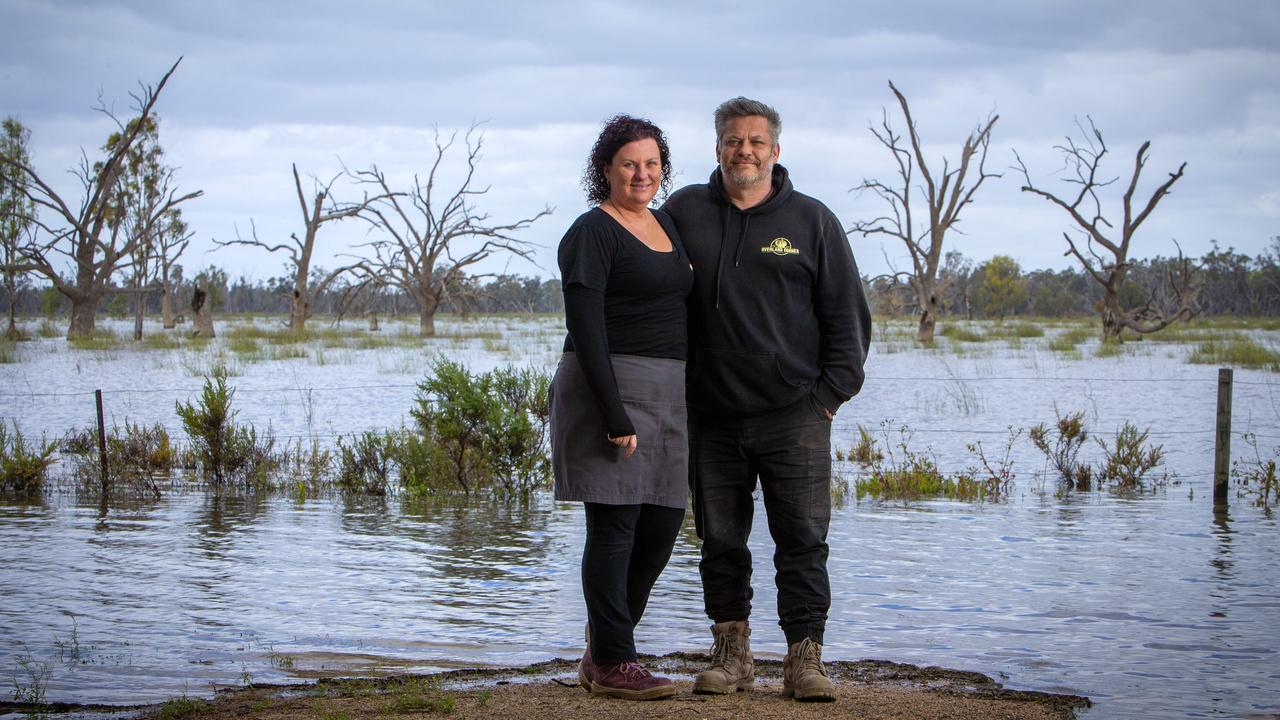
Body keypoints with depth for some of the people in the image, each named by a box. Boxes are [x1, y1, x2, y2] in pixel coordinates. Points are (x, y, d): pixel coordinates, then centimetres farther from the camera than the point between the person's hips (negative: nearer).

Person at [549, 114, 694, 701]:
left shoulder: (666, 224, 17)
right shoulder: (592, 234, -9)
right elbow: (586, 331, -15)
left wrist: (688, 397, 17)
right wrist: (615, 415, -21)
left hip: (664, 390, 8)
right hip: (609, 388, -8)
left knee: (664, 521, 8)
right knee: (615, 524, -5)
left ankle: (601, 651, 20)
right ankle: (611, 663, 3)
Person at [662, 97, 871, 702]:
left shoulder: (811, 221, 5)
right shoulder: (684, 212, 8)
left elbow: (846, 315, 7)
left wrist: (830, 392, -1)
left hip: (794, 416, -2)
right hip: (711, 418, 2)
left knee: (803, 539, -4)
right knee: (720, 540, 7)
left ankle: (805, 658, 0)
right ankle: (730, 653, 17)